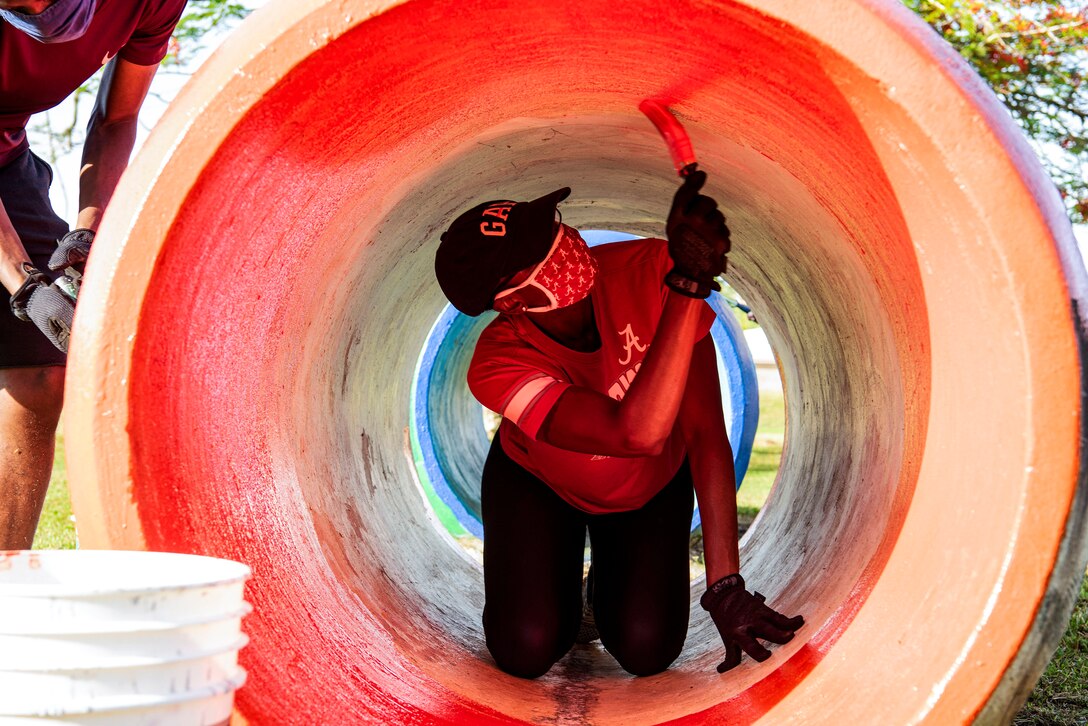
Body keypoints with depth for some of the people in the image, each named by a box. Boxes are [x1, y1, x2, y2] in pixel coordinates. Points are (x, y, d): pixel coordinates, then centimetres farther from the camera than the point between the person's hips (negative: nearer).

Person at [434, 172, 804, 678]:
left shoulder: (650, 271, -34)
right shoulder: (497, 366, -38)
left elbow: (707, 435, -31)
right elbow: (639, 433, -53)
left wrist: (725, 588, -34)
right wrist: (688, 286, -60)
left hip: (651, 485, 1)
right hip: (537, 484, -1)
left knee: (647, 650, -14)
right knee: (526, 650, -16)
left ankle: (611, 576, 20)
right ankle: (562, 576, 18)